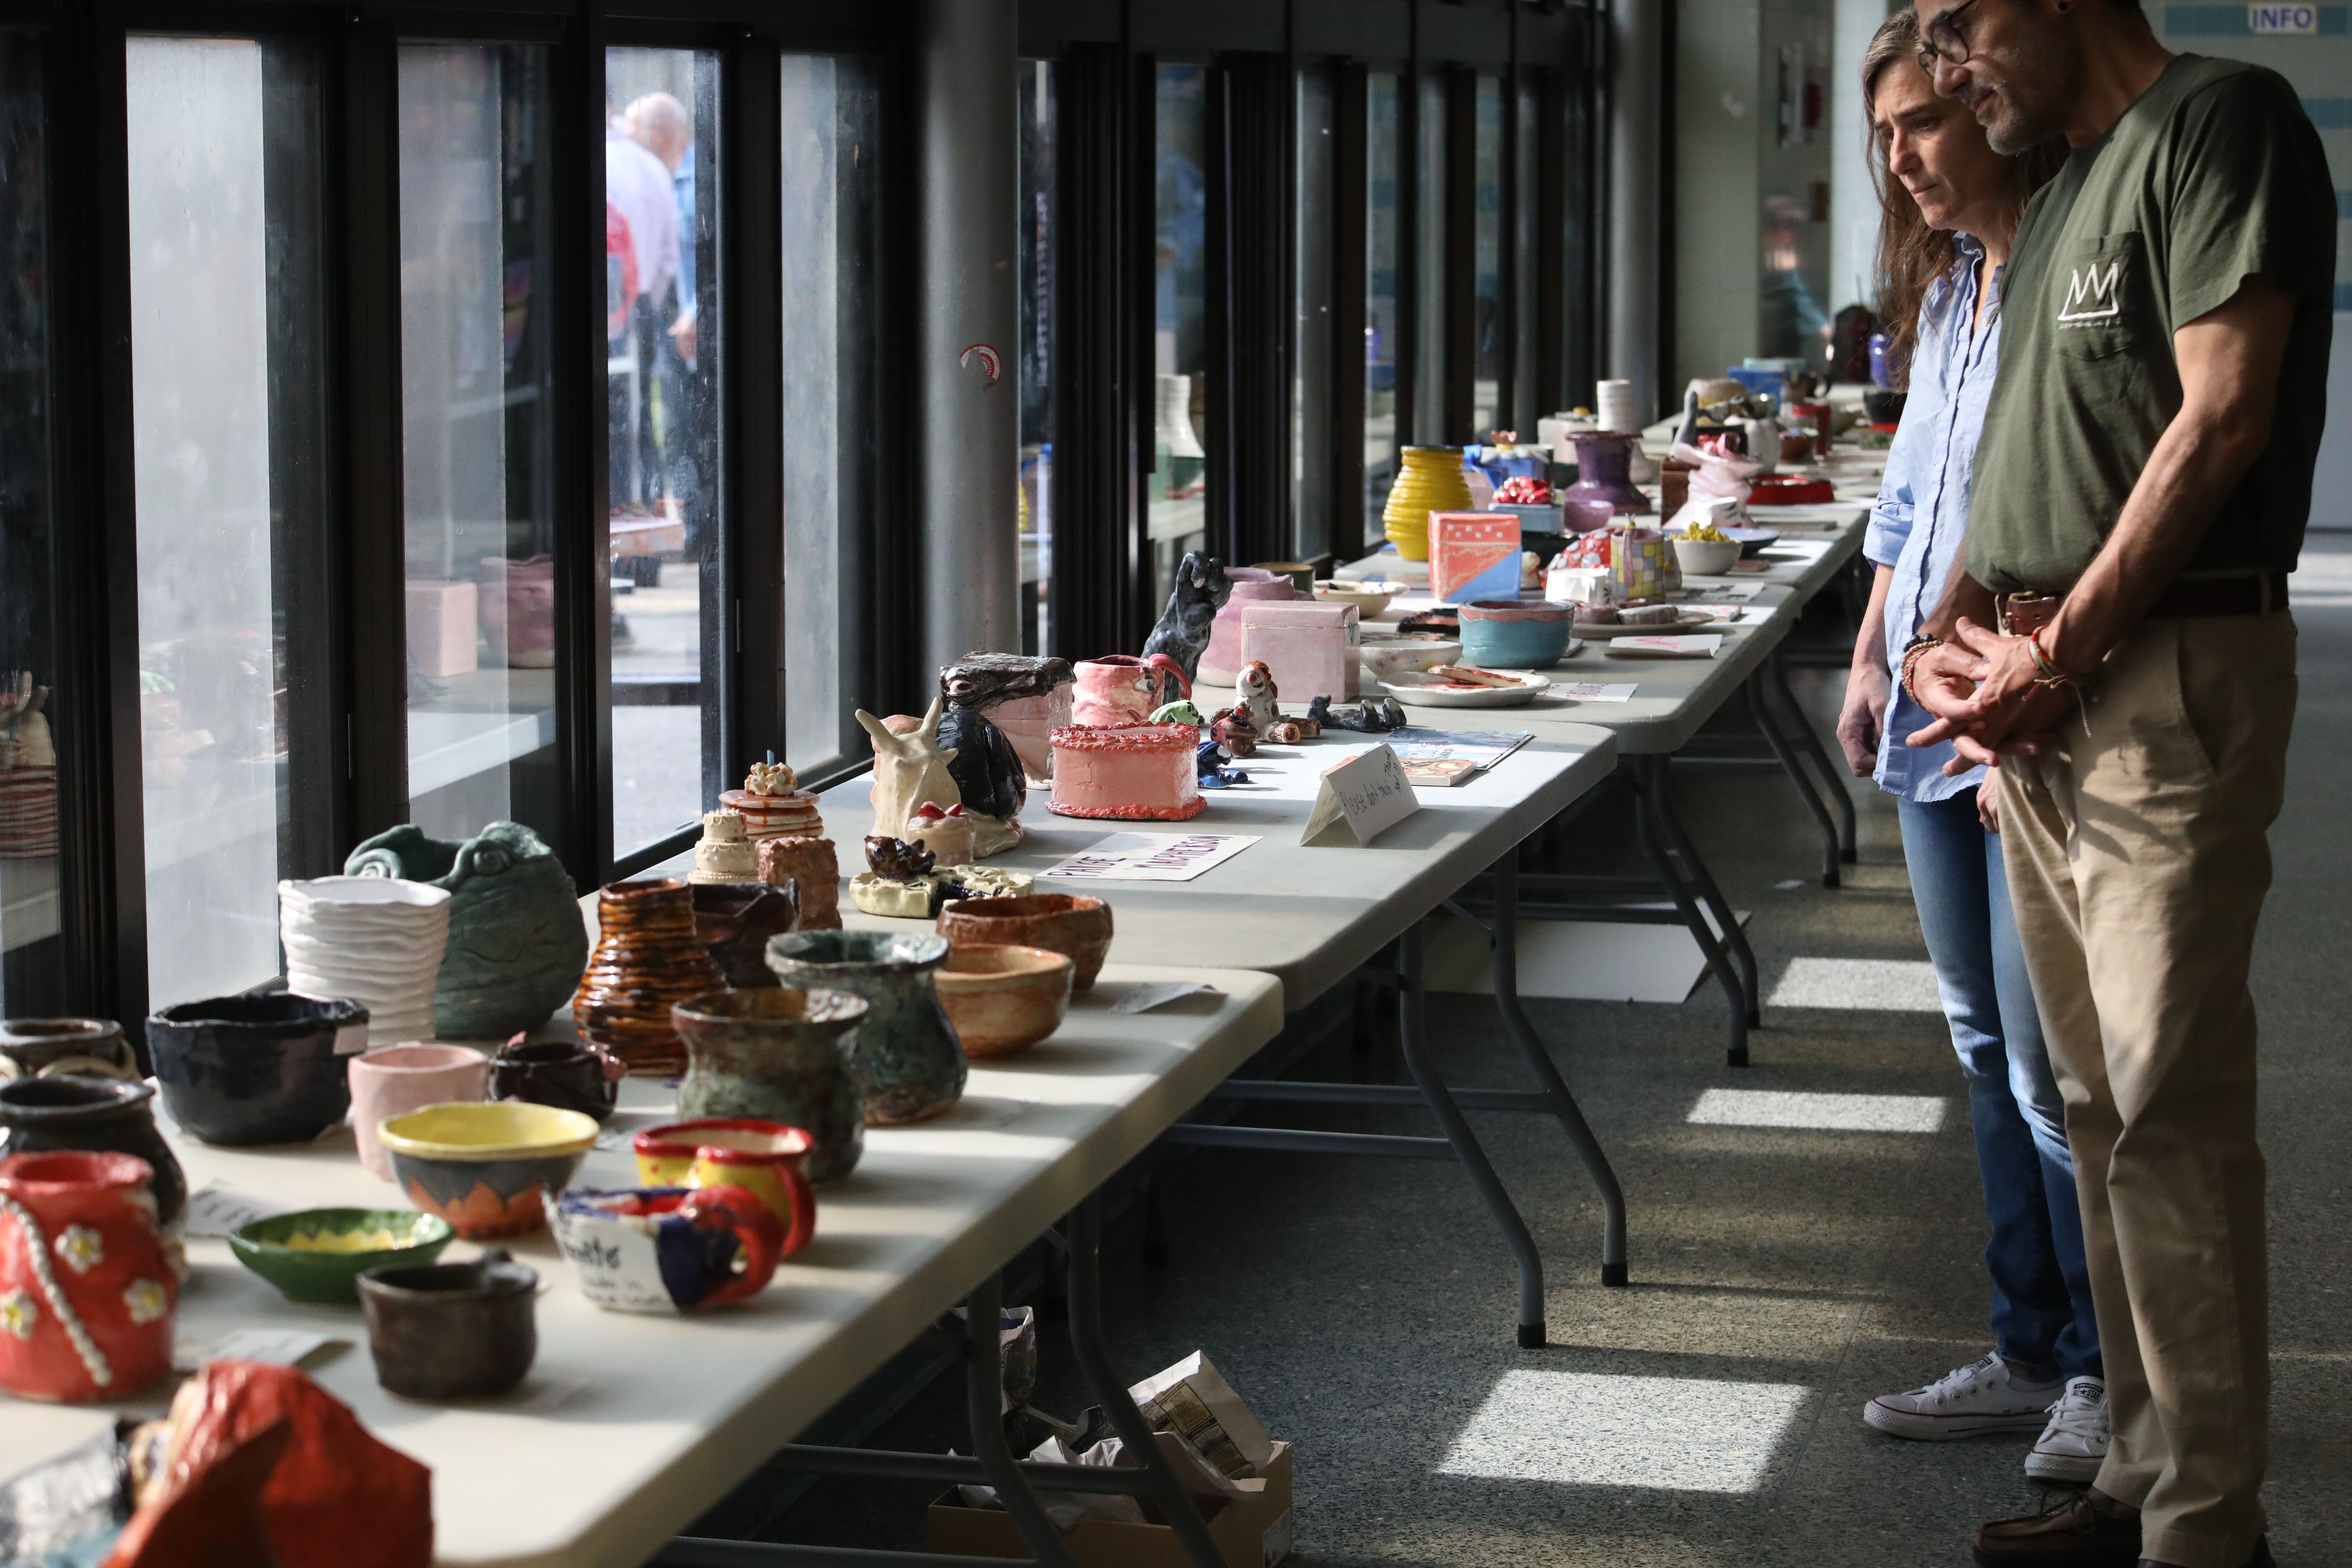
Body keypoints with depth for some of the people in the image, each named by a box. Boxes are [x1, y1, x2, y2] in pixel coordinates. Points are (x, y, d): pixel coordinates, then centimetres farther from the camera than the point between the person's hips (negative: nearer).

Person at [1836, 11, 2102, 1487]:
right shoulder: (1946, 288, 14)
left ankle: (2105, 1374, 9)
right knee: (1989, 1051, 13)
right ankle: (2030, 1351, 22)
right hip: (1935, 717, 9)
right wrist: (1873, 660, 18)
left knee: (2047, 1060, -4)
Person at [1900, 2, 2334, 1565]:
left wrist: (2058, 651, -14)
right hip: (2046, 693, 9)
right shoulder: (2066, 192, 20)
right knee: (2103, 1102, 11)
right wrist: (1952, 627, 6)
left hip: (2170, 678, -9)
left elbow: (2221, 420, -15)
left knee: (2173, 1114, -8)